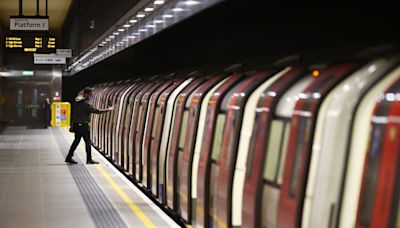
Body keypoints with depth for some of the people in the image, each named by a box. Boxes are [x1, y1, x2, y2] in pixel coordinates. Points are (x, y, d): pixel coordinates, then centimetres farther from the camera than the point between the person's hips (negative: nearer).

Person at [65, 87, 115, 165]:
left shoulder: (77, 101, 7)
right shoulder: (86, 104, -19)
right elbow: (96, 111, -19)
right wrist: (108, 109, -12)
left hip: (76, 124, 8)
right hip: (83, 125, -8)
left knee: (76, 140, 15)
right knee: (88, 141, 2)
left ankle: (69, 158, 16)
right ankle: (89, 159, 9)